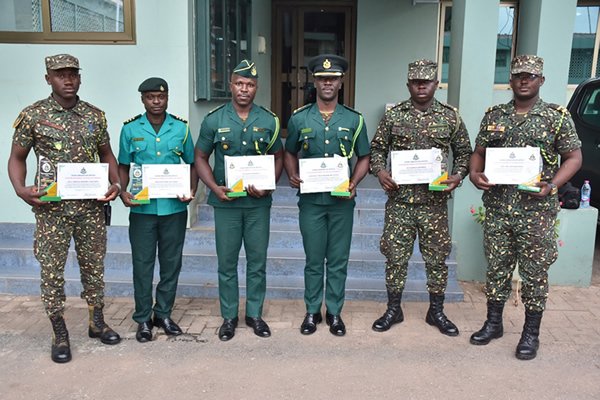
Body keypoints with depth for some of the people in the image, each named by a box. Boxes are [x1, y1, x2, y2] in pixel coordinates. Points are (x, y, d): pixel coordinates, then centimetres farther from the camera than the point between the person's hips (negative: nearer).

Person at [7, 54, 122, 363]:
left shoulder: (95, 115, 5)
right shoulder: (32, 115, -3)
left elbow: (106, 154, 14)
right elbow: (17, 158, 3)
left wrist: (115, 183, -3)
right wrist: (20, 190, -14)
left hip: (91, 206, 3)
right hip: (51, 208, -2)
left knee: (94, 266, 12)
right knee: (52, 271, 5)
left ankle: (97, 322, 29)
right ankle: (60, 334, 21)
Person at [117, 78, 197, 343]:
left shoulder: (181, 128, 4)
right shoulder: (130, 129, 3)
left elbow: (192, 163, 10)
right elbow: (123, 166, 9)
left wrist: (191, 190, -6)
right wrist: (123, 192, -8)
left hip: (174, 207, 1)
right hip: (142, 208, -1)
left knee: (171, 263, 10)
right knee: (142, 264, 5)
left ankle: (164, 314, 26)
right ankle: (143, 319, 20)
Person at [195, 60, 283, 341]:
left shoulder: (269, 120, 1)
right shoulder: (214, 120, -1)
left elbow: (278, 157, 8)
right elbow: (201, 158, 4)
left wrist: (267, 186, -9)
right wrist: (215, 187, -11)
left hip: (259, 203, 1)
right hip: (226, 202, -1)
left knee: (257, 262, 9)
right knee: (227, 263, 8)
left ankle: (254, 314, 26)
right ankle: (229, 317, 23)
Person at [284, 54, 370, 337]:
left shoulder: (354, 119, 2)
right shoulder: (299, 118, 2)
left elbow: (364, 158, 7)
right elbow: (289, 153, 12)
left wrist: (353, 183, -9)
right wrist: (293, 176, -7)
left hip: (341, 201, 0)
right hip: (310, 200, 0)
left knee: (338, 261, 9)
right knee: (313, 260, 9)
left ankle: (334, 312, 24)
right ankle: (312, 311, 25)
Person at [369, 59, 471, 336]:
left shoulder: (450, 116, 3)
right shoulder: (393, 115, 2)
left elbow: (464, 152, 11)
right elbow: (377, 148, 8)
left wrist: (458, 175, -6)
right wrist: (380, 171, -10)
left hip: (435, 201, 1)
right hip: (399, 200, 0)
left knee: (436, 258, 9)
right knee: (395, 257, 7)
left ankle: (436, 311, 27)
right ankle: (393, 309, 24)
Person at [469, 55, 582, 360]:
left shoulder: (557, 116, 0)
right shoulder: (493, 115, 9)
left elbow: (573, 157, 1)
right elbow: (479, 153, 13)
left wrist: (552, 185, -16)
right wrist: (475, 174, -8)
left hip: (536, 209, -2)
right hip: (497, 207, 3)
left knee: (535, 272, 5)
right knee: (496, 267, 12)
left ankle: (531, 333, 20)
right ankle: (493, 323, 28)